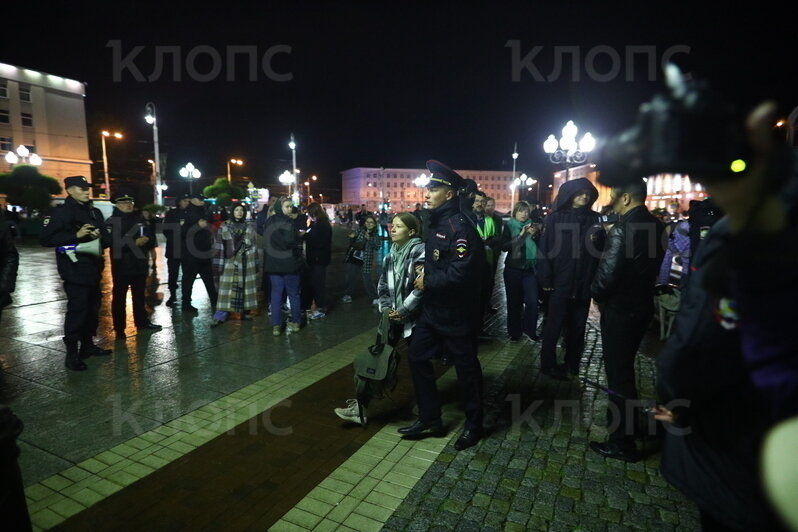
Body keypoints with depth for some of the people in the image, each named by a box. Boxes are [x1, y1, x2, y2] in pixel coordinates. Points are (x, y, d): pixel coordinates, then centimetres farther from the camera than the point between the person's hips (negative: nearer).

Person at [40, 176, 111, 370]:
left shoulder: (95, 212, 16)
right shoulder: (61, 212, -5)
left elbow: (107, 237, 17)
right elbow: (45, 239, -11)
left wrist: (100, 238, -6)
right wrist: (76, 235, -21)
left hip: (93, 269, 7)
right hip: (75, 270, -7)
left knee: (92, 307, 13)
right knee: (77, 309, -9)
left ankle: (88, 344, 26)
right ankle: (71, 353, 0)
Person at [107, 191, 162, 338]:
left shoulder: (139, 219, 11)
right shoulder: (112, 221, -6)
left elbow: (151, 235, 15)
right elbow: (114, 243, -19)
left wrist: (146, 239, -6)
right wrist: (135, 242, -16)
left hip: (139, 263, 6)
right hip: (121, 265, -5)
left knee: (139, 294, 17)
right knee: (119, 297, 2)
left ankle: (142, 321, 29)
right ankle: (119, 328, 10)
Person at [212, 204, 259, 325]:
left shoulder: (250, 227, 8)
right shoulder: (224, 227, 3)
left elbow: (254, 246, 10)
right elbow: (218, 247, 0)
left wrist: (256, 264, 7)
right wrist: (218, 265, -5)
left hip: (247, 263, 2)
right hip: (230, 262, -2)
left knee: (246, 287, 6)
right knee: (226, 288, -5)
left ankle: (245, 312, 17)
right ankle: (220, 316, -2)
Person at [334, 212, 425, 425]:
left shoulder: (419, 251, -12)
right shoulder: (391, 255, 10)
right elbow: (383, 285, 15)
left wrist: (403, 311, -17)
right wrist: (385, 308, -1)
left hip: (414, 318, -6)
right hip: (394, 317, 6)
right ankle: (361, 407, 9)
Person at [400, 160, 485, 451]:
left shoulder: (460, 226, -21)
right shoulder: (436, 222, 10)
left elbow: (461, 273, -29)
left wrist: (428, 281, -16)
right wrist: (425, 271, 3)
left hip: (455, 313, -9)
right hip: (432, 308, 10)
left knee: (466, 367, 8)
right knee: (417, 358, 13)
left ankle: (474, 424, 30)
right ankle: (430, 420, 29)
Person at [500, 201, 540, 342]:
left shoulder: (532, 226, 8)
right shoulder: (509, 226, 2)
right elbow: (504, 247, -10)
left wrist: (535, 235, -12)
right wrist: (521, 235, -19)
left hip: (530, 268, 2)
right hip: (513, 268, -2)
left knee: (532, 301, -5)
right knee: (514, 301, 2)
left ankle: (530, 330, 11)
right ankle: (514, 331, 14)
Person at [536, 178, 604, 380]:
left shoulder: (593, 219, 9)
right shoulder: (555, 218, -4)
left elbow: (600, 249, 12)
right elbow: (544, 249, -9)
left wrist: (597, 239, -12)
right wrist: (546, 280, -14)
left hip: (583, 283, 4)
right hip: (560, 283, -4)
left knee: (577, 326, 13)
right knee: (554, 325, 3)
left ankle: (572, 363, 27)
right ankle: (548, 364, 16)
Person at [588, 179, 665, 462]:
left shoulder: (622, 229, -23)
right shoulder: (656, 226, 4)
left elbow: (607, 275, -26)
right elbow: (652, 264, 11)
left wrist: (596, 293, -6)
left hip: (619, 310, -8)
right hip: (642, 306, 9)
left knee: (618, 372, 3)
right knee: (624, 366, 25)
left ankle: (622, 442, 16)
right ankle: (625, 421, 44)